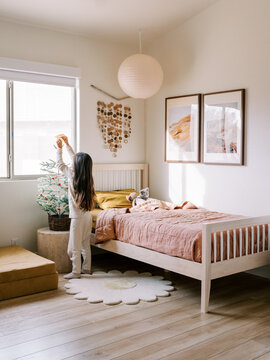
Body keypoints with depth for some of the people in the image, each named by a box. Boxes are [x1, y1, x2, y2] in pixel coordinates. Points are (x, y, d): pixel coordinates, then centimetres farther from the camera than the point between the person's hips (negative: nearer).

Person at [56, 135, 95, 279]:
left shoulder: (73, 175, -15)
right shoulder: (87, 177, 3)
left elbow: (60, 164, 1)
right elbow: (75, 158, 16)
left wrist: (59, 148, 11)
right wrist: (67, 145, 24)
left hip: (77, 217, -7)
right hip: (87, 215, 7)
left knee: (74, 246, 3)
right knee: (85, 244, 17)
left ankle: (76, 272, 9)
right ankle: (86, 268, 26)